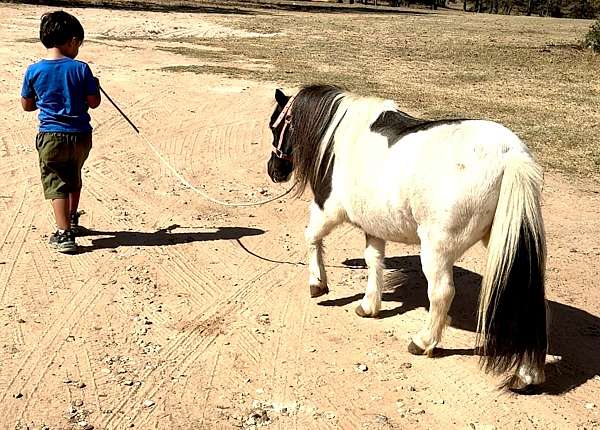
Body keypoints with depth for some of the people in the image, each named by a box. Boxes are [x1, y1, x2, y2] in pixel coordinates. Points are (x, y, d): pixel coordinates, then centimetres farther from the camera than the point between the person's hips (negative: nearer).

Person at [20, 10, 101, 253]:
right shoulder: (81, 69, -9)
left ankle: (64, 235, -5)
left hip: (51, 136, -1)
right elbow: (94, 103, -4)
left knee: (56, 185, 4)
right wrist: (94, 87, 15)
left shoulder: (34, 71, -6)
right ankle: (72, 222, 39)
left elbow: (27, 105, 4)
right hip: (80, 135, 2)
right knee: (74, 180, 23)